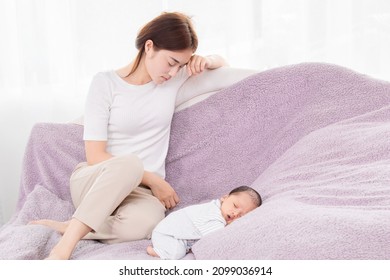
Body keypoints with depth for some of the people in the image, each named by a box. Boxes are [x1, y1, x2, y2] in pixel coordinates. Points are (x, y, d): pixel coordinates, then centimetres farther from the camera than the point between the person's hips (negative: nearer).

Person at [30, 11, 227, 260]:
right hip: (93, 181, -2)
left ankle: (65, 228, -16)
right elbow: (95, 155, -10)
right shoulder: (106, 83, -6)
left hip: (139, 190, 3)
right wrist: (153, 179, -13)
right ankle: (62, 248, -34)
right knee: (129, 163, -40)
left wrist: (205, 61, -2)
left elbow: (220, 63, 23)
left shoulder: (175, 77, 5)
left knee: (146, 221, -36)